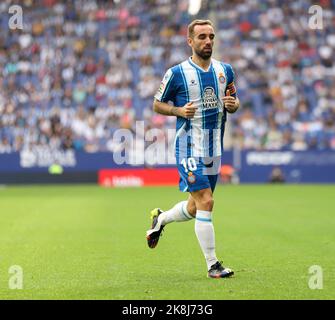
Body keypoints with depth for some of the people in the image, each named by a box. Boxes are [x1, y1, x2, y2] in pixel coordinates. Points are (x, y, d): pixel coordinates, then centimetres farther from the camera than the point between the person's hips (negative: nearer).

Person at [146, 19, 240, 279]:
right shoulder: (177, 73, -7)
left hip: (214, 150, 6)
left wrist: (233, 104, -6)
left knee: (195, 208, 14)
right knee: (205, 202, -16)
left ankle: (160, 219, 45)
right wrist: (179, 110, -17)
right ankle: (212, 265, -8)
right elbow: (158, 104, 2)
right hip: (189, 148, -6)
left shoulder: (225, 70, 7)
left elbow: (233, 100, 18)